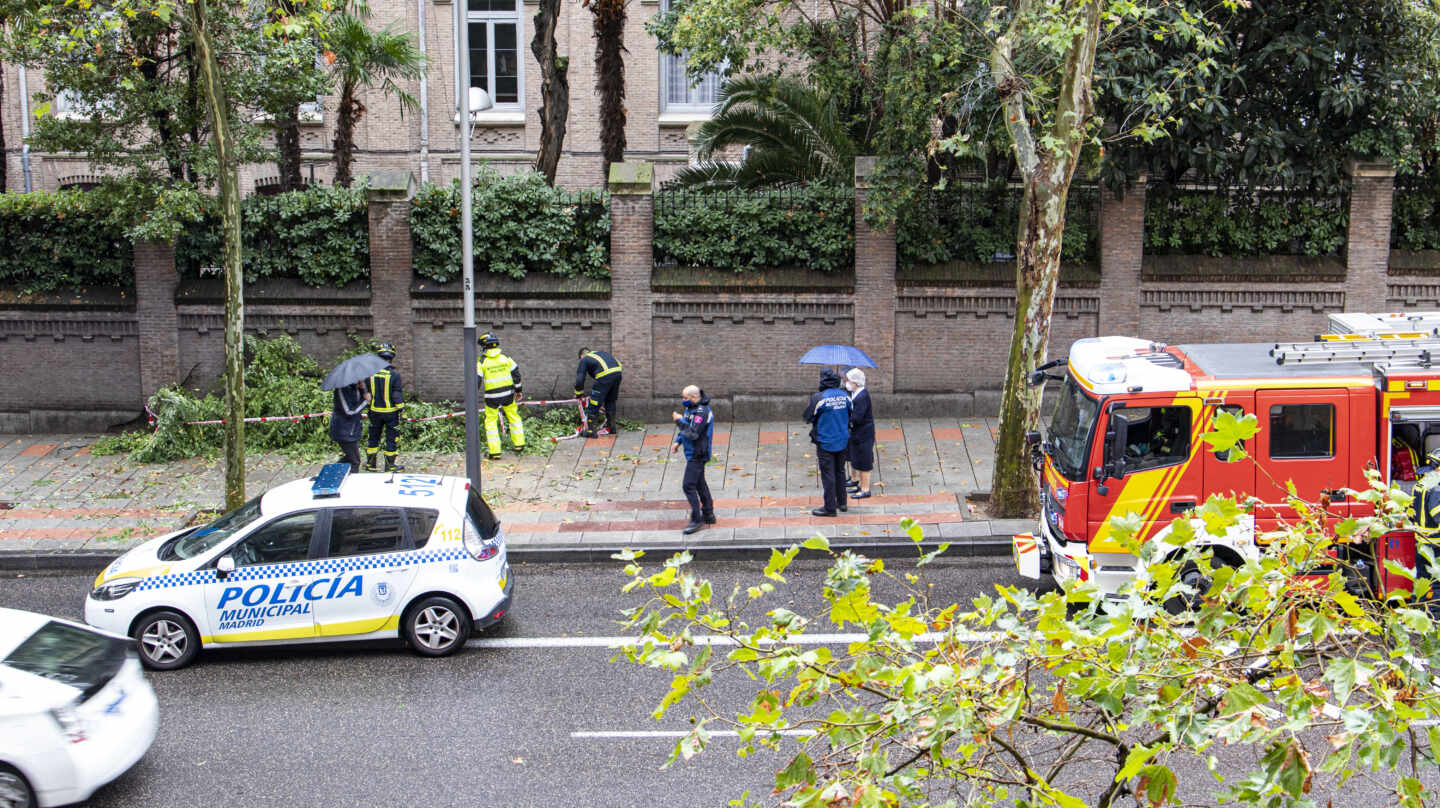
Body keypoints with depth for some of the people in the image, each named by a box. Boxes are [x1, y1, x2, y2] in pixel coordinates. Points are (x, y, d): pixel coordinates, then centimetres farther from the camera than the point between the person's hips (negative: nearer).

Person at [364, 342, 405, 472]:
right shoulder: (394, 374, -14)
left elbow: (365, 392, 4)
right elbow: (397, 395, -13)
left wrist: (368, 404, 18)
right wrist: (402, 411, -5)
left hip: (375, 411, 3)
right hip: (391, 411, -3)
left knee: (373, 438, 17)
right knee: (391, 439, 8)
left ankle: (370, 463, 26)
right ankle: (390, 465, 13)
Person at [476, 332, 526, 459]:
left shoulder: (482, 361, -8)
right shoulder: (505, 358, 2)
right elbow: (516, 373, 6)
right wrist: (518, 389, 18)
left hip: (492, 396, -3)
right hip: (508, 394, 3)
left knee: (491, 421, 7)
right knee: (514, 417, 21)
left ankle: (494, 451, 5)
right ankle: (519, 443, 26)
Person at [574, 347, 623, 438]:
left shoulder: (584, 360, 16)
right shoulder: (600, 353, 34)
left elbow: (580, 379, 7)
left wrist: (578, 393, 23)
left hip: (605, 376, -7)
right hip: (618, 372, 7)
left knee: (593, 405, 3)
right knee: (610, 401, 25)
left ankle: (591, 431, 4)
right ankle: (612, 427, 32)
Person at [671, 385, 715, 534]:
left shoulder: (702, 412, -24)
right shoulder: (691, 408, 8)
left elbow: (693, 433, -30)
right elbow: (686, 428, 22)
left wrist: (679, 420, -20)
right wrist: (677, 441, 10)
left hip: (697, 454, -11)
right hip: (693, 453, 11)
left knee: (688, 486, -11)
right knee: (699, 484, 19)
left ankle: (696, 521, -8)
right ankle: (708, 515, 30)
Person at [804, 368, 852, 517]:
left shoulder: (819, 398, -17)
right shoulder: (845, 396, -1)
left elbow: (808, 418, -8)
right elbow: (850, 416, 10)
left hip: (825, 442, -5)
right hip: (843, 442, 5)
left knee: (828, 475, 0)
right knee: (840, 471, 19)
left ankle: (830, 508, 4)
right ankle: (842, 502, 28)